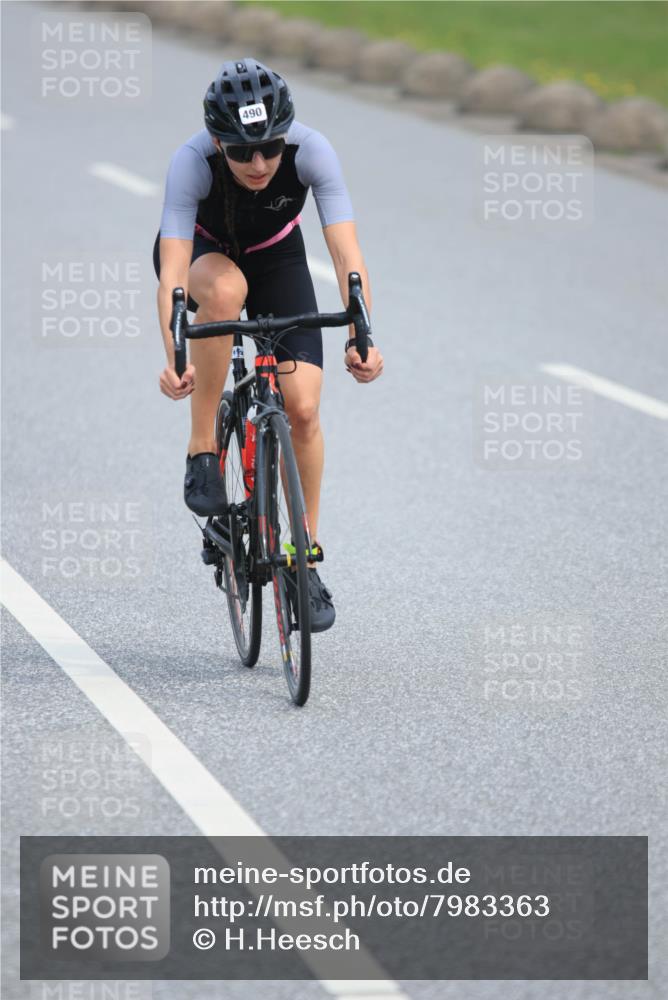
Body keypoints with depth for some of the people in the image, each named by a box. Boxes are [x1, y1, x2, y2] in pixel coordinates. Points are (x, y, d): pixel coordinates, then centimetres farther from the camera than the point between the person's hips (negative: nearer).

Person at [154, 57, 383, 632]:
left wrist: (359, 339, -51)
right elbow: (172, 273, -42)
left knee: (302, 407, -14)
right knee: (224, 288, -39)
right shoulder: (192, 162, -35)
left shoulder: (312, 151, -32)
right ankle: (202, 451, -24)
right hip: (202, 251, -2)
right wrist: (174, 360, -55)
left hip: (275, 256, 2)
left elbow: (347, 252, -37)